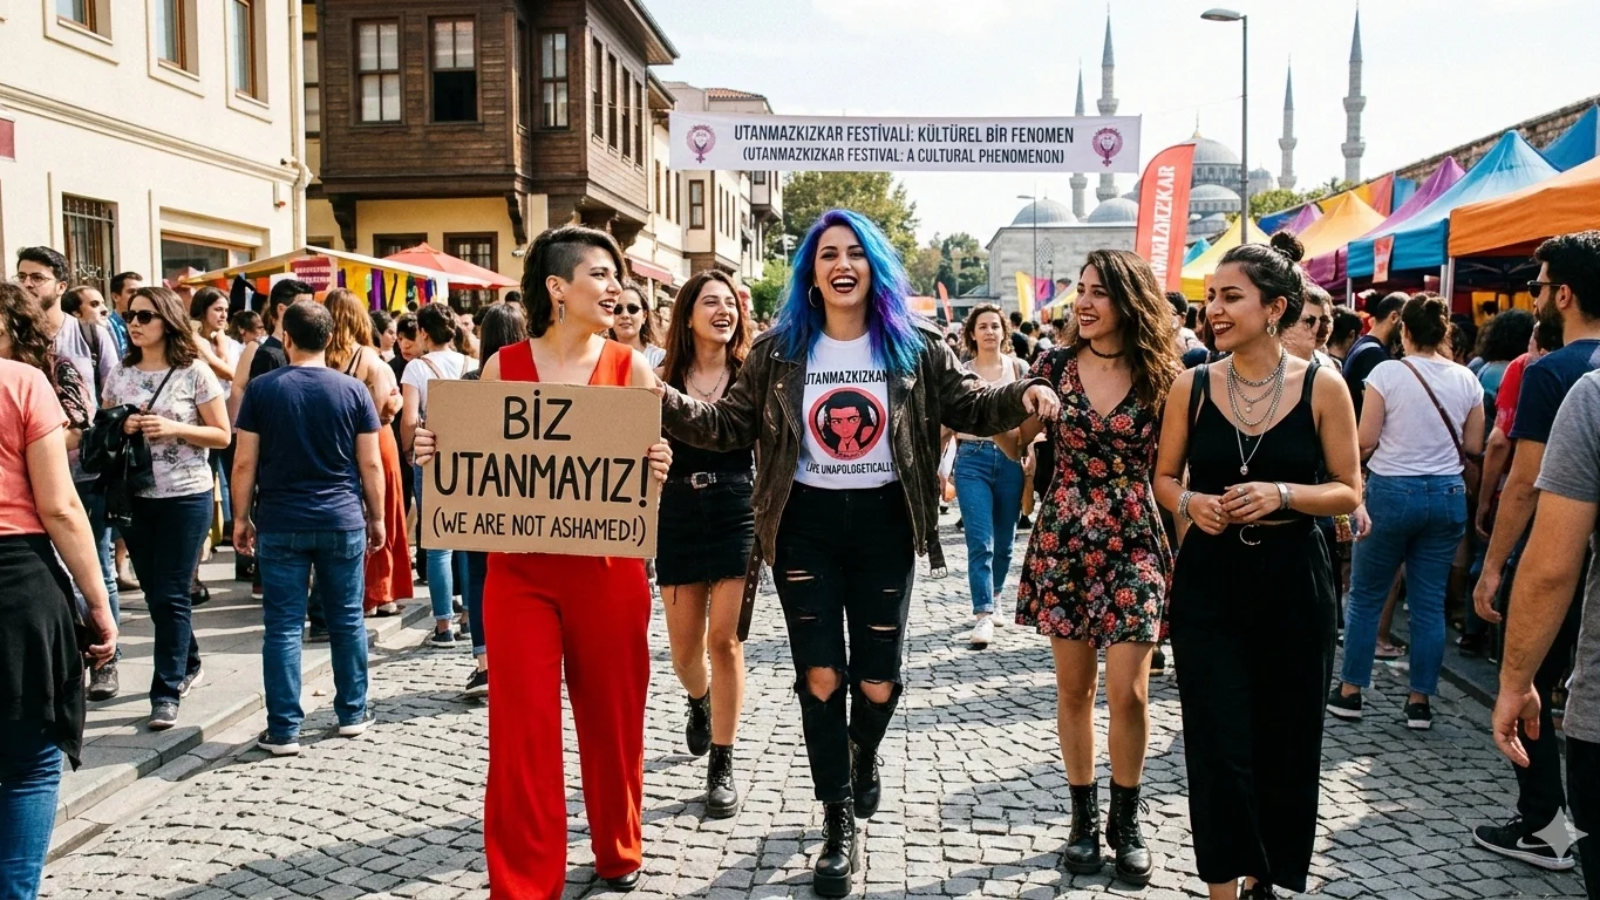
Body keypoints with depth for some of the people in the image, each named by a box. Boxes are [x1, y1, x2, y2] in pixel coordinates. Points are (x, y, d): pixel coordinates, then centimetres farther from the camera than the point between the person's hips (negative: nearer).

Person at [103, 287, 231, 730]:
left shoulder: (194, 373, -6)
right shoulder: (120, 374, 6)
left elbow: (222, 435, -5)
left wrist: (173, 428, -19)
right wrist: (120, 429, -9)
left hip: (185, 497, -5)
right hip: (134, 497, 5)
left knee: (170, 596, -4)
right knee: (155, 594, 13)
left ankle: (166, 692, 3)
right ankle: (188, 664, 33)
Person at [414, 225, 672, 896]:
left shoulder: (630, 368, 1)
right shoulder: (503, 366, 2)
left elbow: (656, 465, 3)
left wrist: (658, 472, -19)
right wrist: (436, 455, -9)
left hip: (608, 569, 0)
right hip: (520, 569, 0)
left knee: (612, 718, 12)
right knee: (522, 728, 0)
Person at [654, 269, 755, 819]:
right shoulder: (662, 378, 1)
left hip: (737, 511, -1)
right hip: (678, 515, 2)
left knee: (724, 640, -4)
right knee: (685, 647, 10)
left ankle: (722, 765, 9)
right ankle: (699, 701, 45)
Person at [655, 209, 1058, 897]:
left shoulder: (914, 346, 1)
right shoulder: (778, 351, 1)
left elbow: (969, 407, 1)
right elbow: (731, 426, -1)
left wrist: (1023, 396, -18)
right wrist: (665, 402, -16)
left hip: (883, 523, 0)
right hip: (807, 524, 0)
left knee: (878, 679, 6)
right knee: (819, 675, 0)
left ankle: (863, 757, 43)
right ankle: (840, 824, 15)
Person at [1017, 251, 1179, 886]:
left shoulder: (1159, 376, -3)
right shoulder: (1055, 366, 0)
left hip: (1134, 543, -1)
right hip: (1063, 540, 1)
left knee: (1128, 692, -4)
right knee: (1073, 688, 8)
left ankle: (1125, 821, 17)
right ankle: (1084, 817, 24)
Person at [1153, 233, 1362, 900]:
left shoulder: (1322, 386, -5)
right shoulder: (1191, 387, 0)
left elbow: (1348, 493, -1)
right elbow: (1164, 478, 10)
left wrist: (1282, 494, -18)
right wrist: (1190, 502, -11)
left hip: (1293, 581, 0)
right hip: (1209, 580, 0)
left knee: (1284, 743, 11)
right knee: (1217, 744, -2)